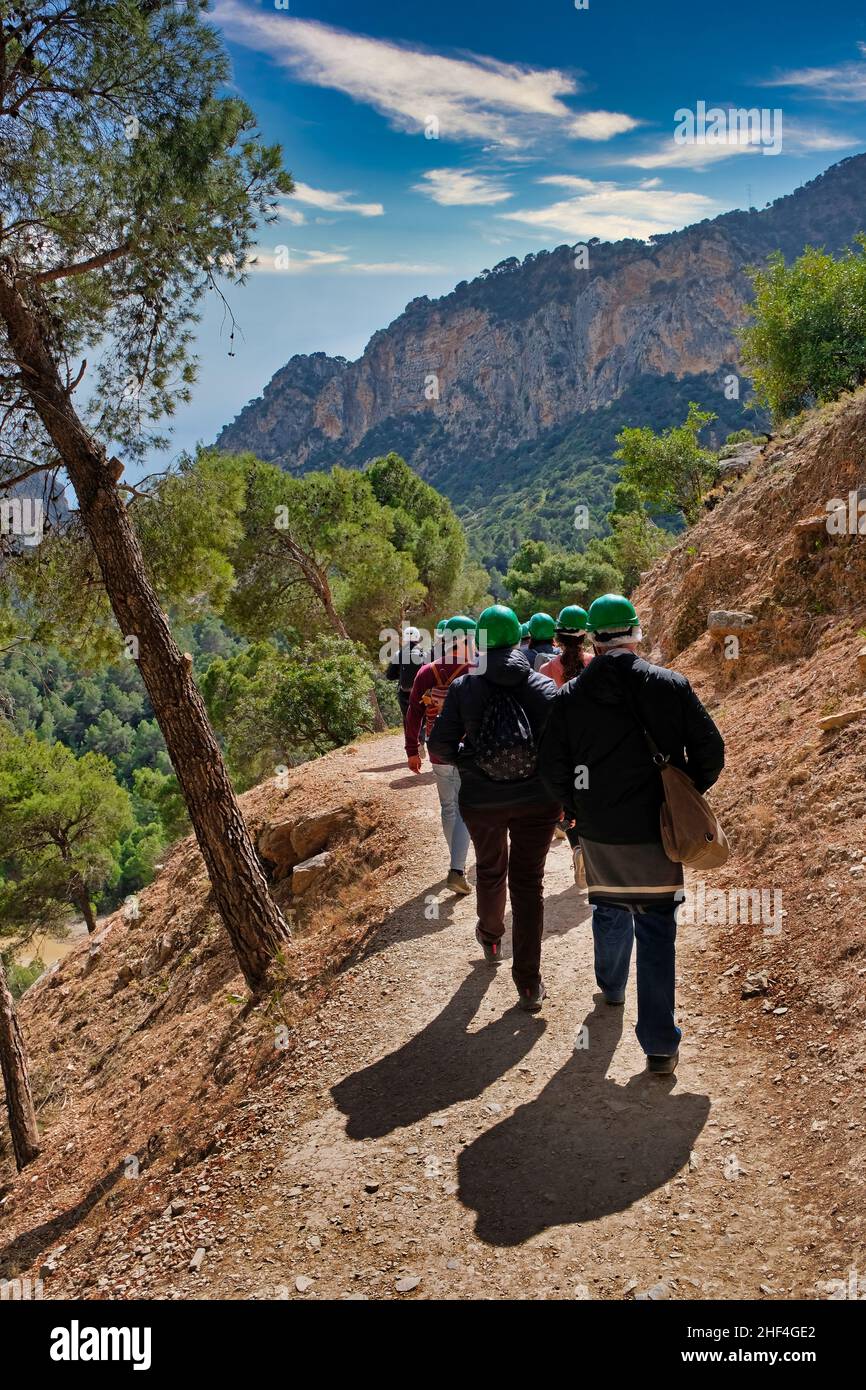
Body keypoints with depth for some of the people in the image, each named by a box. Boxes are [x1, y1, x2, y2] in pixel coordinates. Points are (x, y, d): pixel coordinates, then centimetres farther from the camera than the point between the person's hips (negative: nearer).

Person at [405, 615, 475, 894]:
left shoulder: (426, 673, -2)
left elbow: (413, 714, 2)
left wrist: (412, 750, 11)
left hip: (439, 753, 3)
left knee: (448, 808, 18)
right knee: (465, 811, 2)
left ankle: (458, 862, 30)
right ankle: (457, 869, -8)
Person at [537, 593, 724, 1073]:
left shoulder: (570, 696, -4)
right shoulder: (670, 685, -7)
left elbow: (552, 768, -2)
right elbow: (709, 750, -5)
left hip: (598, 834, 2)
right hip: (656, 831, -2)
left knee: (609, 909, 25)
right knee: (656, 927, 4)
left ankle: (611, 988, 49)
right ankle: (660, 1044, 3)